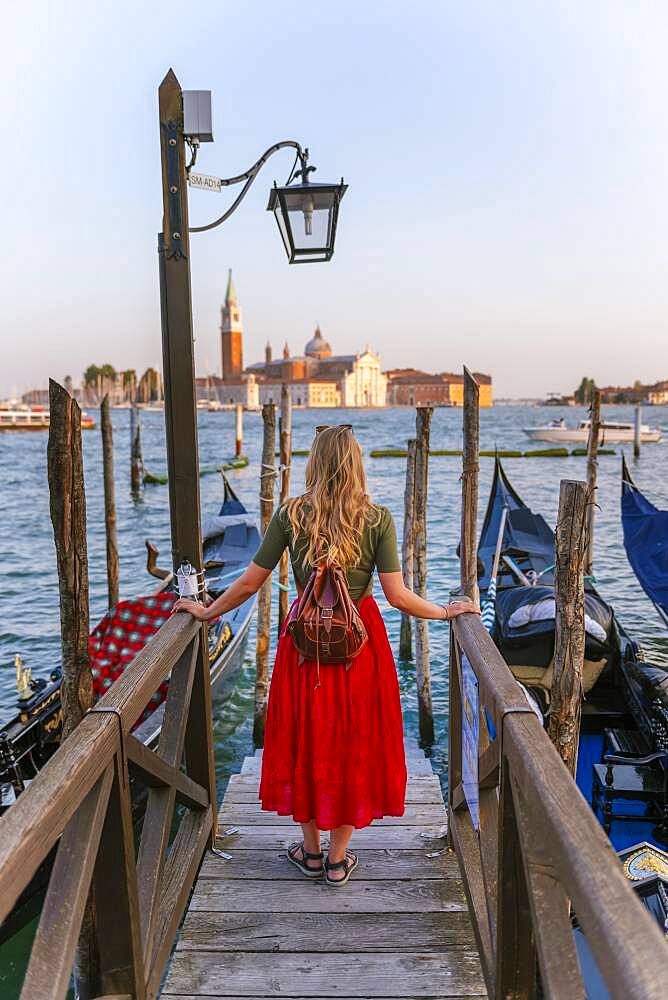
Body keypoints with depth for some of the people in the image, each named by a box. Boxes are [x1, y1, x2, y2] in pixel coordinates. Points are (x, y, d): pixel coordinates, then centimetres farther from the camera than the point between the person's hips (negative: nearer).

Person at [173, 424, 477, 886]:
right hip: (360, 640, 0)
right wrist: (446, 612, 4)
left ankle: (311, 850, 34)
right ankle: (338, 859, 27)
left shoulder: (290, 514, -7)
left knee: (305, 740, 17)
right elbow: (398, 596, -13)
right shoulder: (378, 518, -9)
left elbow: (250, 583, -5)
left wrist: (207, 611, 11)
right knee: (354, 743, 15)